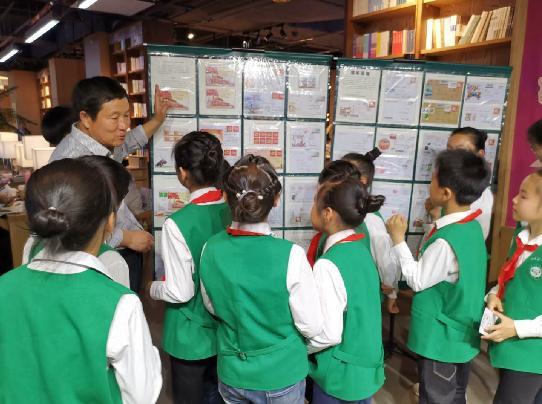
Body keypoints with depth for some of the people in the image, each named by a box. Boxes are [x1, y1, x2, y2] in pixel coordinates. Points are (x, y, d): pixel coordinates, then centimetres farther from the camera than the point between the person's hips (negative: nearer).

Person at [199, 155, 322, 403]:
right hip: (281, 375, -3)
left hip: (231, 373, 3)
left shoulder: (211, 249, -15)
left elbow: (212, 307, 2)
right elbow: (312, 326, -16)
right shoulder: (290, 255, -27)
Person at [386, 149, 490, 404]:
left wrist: (398, 239, -16)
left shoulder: (446, 241, -31)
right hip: (461, 333, 8)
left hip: (440, 337, -8)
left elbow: (417, 280, -18)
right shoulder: (472, 227, -3)